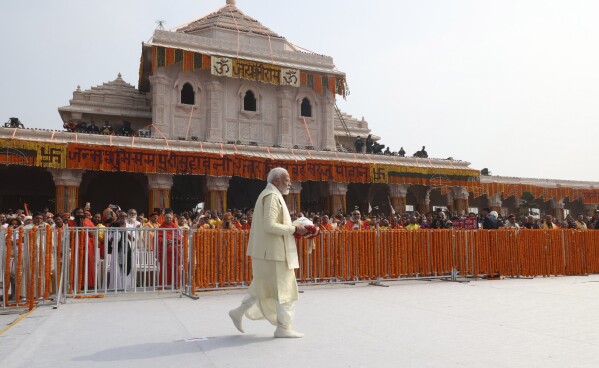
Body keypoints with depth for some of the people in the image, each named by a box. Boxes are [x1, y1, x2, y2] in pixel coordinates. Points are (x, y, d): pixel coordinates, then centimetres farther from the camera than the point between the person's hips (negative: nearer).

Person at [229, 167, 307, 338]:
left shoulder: (266, 195, 18)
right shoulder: (272, 196, -15)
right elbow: (270, 226, -24)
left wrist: (291, 228, 12)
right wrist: (294, 229, -16)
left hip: (267, 252, 10)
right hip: (274, 253, -10)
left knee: (264, 287, 19)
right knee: (284, 289, 0)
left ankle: (239, 312, 23)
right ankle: (284, 328, 9)